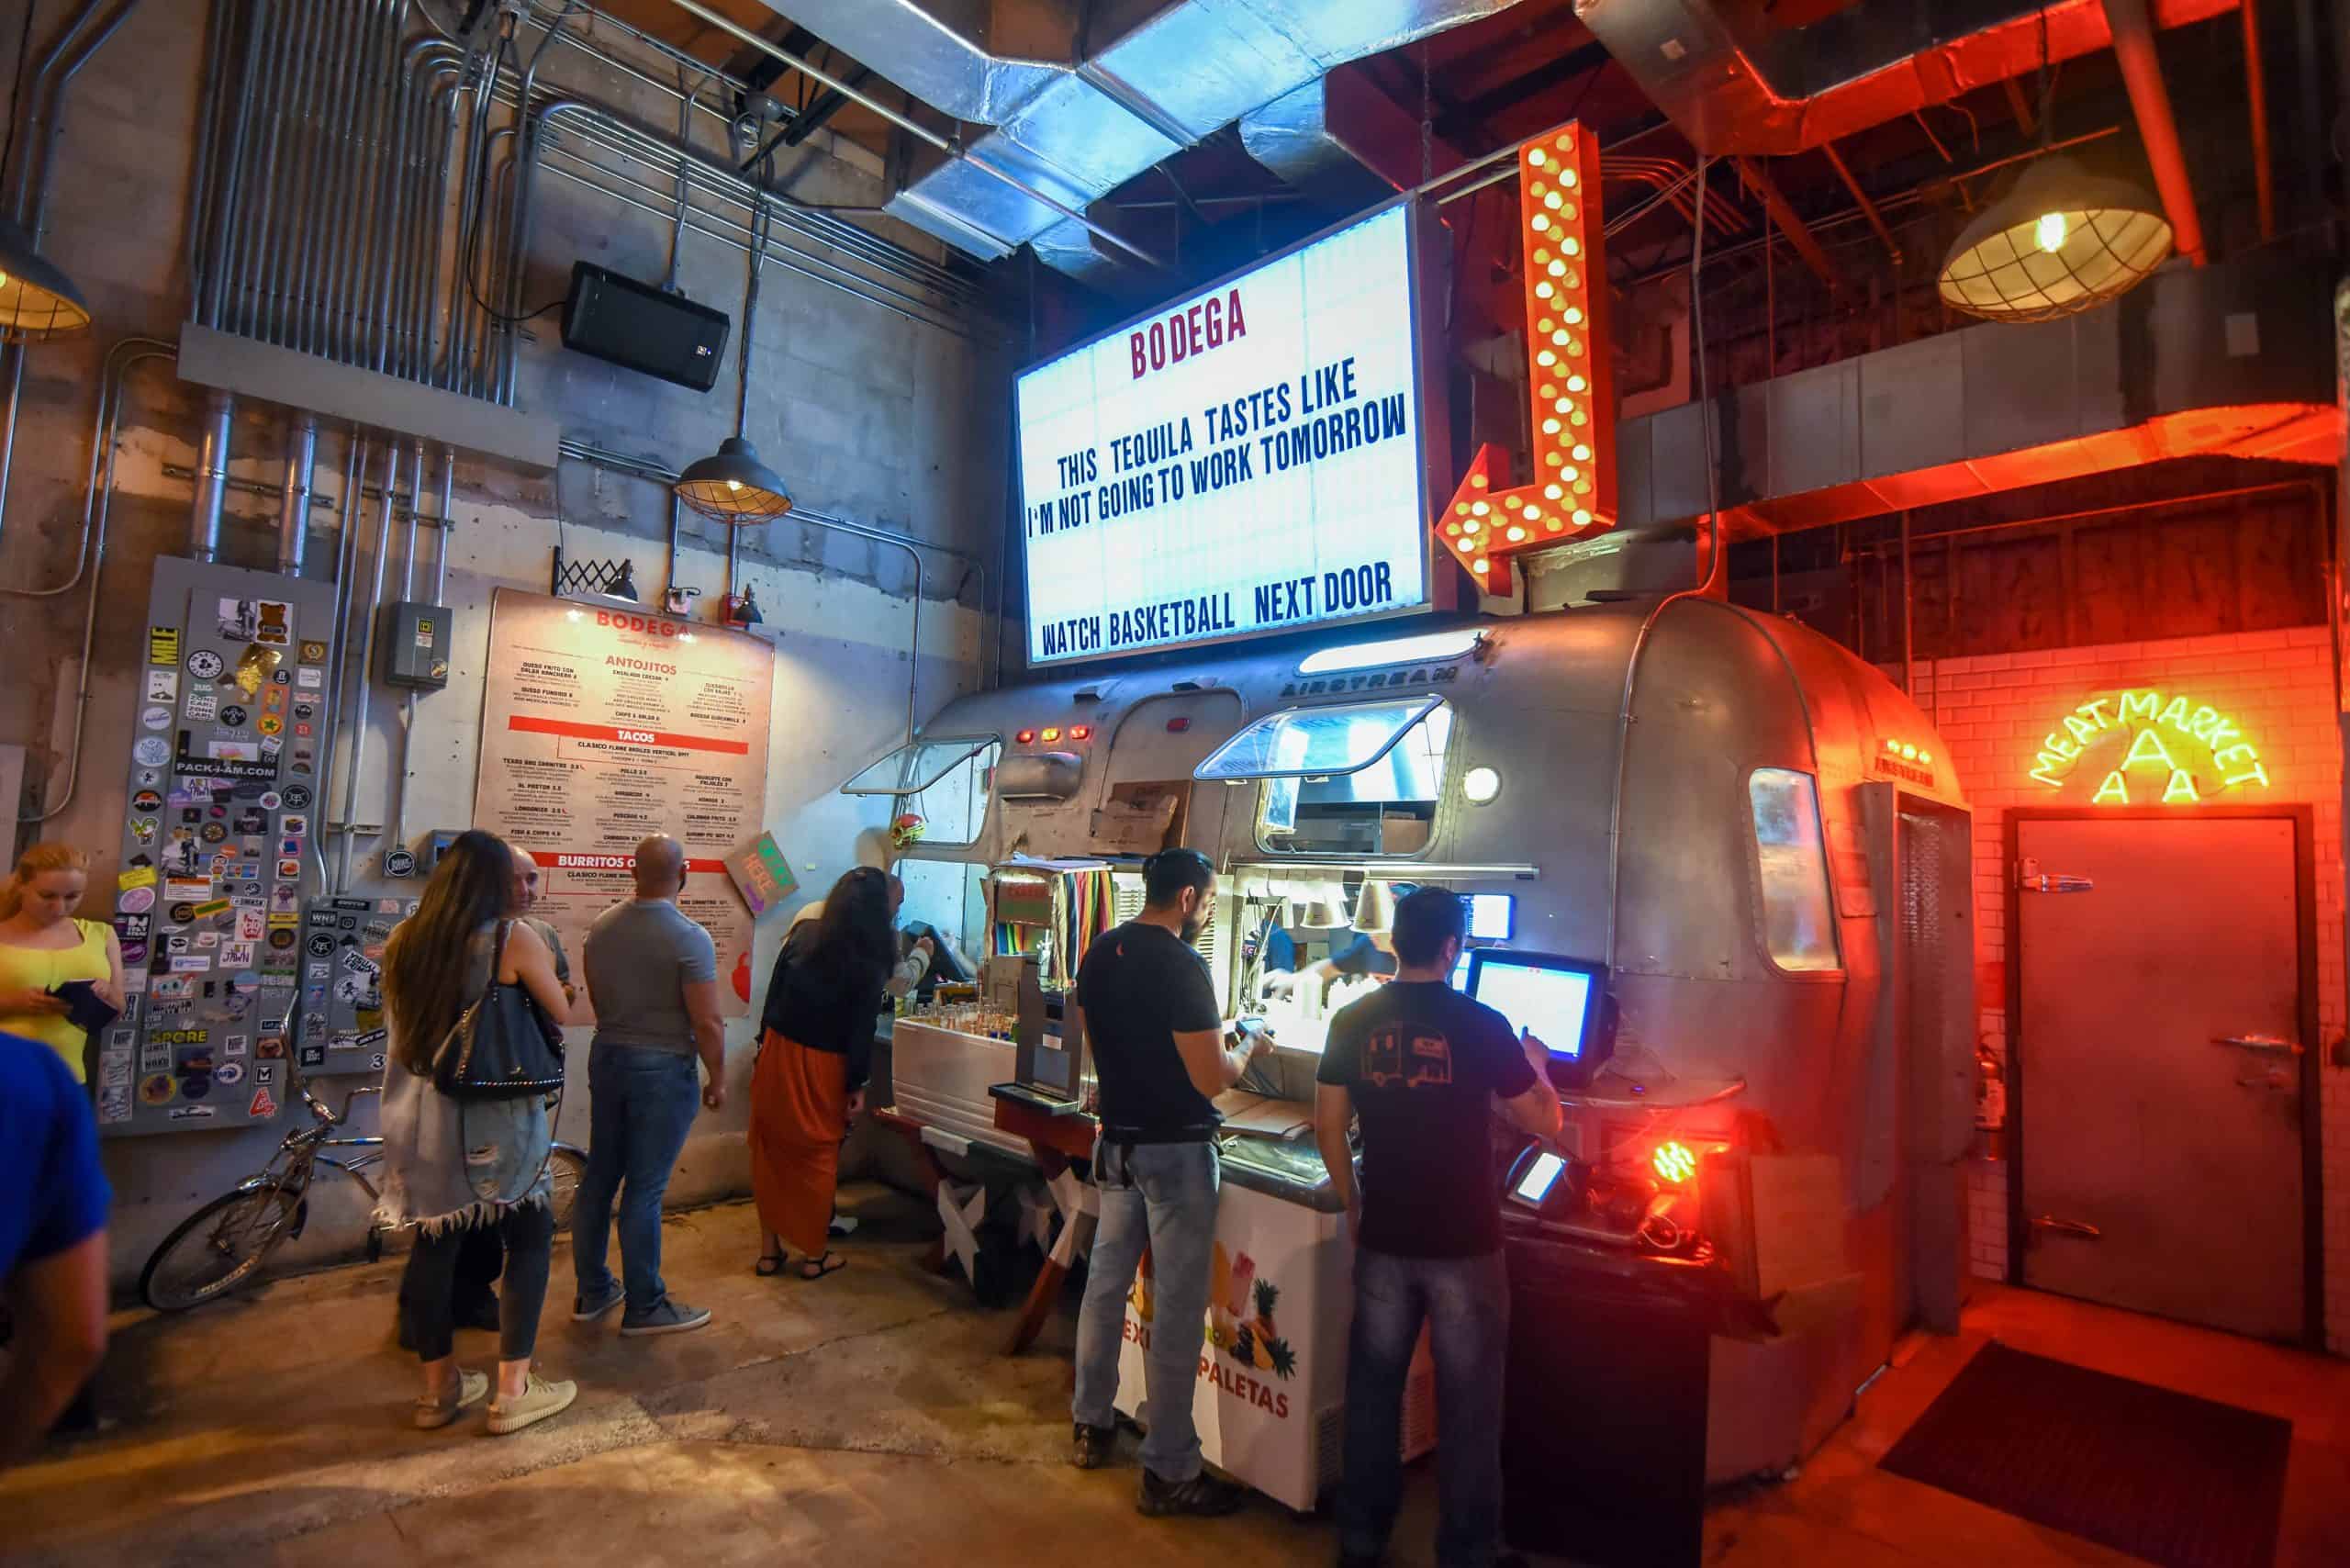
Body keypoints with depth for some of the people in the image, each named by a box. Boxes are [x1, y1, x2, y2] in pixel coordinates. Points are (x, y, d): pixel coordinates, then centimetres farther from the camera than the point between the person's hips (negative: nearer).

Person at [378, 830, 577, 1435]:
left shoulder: (404, 940, 1)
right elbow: (562, 1017, -6)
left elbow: (401, 1018, 15)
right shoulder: (514, 938, -14)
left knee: (433, 1243, 14)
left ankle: (438, 1388, 27)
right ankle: (513, 1390, 12)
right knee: (530, 1237, 8)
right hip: (493, 1117, -5)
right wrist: (527, 988, 13)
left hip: (421, 1114, 6)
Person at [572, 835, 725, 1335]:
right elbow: (707, 1022, -19)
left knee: (599, 1177, 16)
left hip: (606, 1056, 7)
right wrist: (718, 1078, -5)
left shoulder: (601, 926, 0)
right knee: (644, 1190, 2)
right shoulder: (689, 937, -20)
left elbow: (595, 1000, 12)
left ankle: (591, 1292, 30)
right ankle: (644, 1308, 15)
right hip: (662, 1068, -7)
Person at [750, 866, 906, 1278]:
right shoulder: (870, 960, -12)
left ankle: (769, 1249, 27)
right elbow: (862, 1028, -11)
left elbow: (773, 994, 5)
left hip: (777, 1052, 4)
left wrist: (764, 1047, 14)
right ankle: (814, 1256, 23)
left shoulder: (804, 933, 2)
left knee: (770, 1151, 15)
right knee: (817, 1158, 10)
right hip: (820, 1067, -4)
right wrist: (858, 1085, -3)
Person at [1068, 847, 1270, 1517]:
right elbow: (1211, 1079, -22)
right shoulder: (1182, 966, -22)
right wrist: (1249, 1048, -1)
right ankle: (1169, 1472, 16)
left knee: (1106, 1280, 19)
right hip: (1175, 1151, -7)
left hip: (1116, 1142, 8)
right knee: (1178, 1307, 4)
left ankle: (1091, 1425, 35)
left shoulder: (1098, 953, 2)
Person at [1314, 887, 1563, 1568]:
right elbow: (1545, 1124, -2)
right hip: (1464, 1242, -3)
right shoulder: (1482, 1025, -13)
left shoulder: (1352, 1022, -4)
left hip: (1383, 1236, 3)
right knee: (1468, 1400, 13)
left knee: (1373, 1388, 17)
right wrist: (1535, 1065, 17)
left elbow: (1328, 1129, 1)